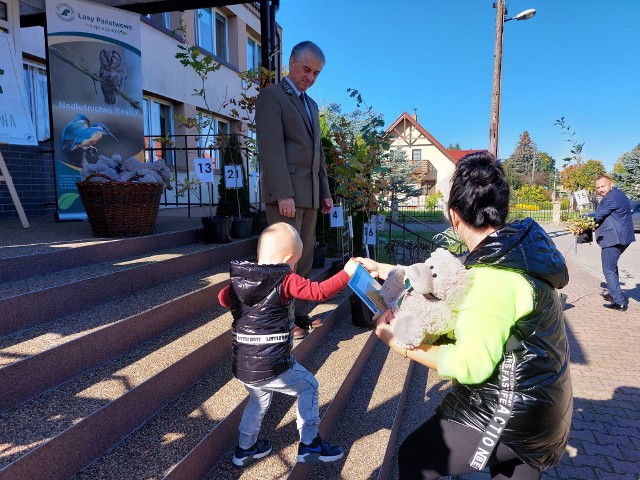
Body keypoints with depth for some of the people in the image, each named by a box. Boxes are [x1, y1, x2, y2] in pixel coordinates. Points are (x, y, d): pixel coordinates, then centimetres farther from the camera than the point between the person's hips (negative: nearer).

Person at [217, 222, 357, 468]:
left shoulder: (239, 279, 3)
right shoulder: (285, 280, -14)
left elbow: (223, 298, 18)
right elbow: (319, 291, -20)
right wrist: (347, 273, -13)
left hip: (242, 367, 7)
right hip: (273, 367, -6)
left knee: (259, 399, 33)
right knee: (308, 386, 18)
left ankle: (245, 449, 43)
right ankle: (309, 444, 23)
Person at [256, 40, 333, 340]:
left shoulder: (311, 104, 23)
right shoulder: (271, 96, -2)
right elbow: (271, 149, -14)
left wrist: (325, 192, 17)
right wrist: (283, 194, -21)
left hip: (309, 194, 8)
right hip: (285, 193, -8)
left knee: (304, 259, 10)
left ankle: (299, 315, 19)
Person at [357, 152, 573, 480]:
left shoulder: (494, 277, -32)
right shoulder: (518, 244, -2)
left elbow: (471, 365, -28)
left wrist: (400, 343, -19)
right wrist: (384, 270, 9)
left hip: (514, 413, -9)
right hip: (535, 399, 9)